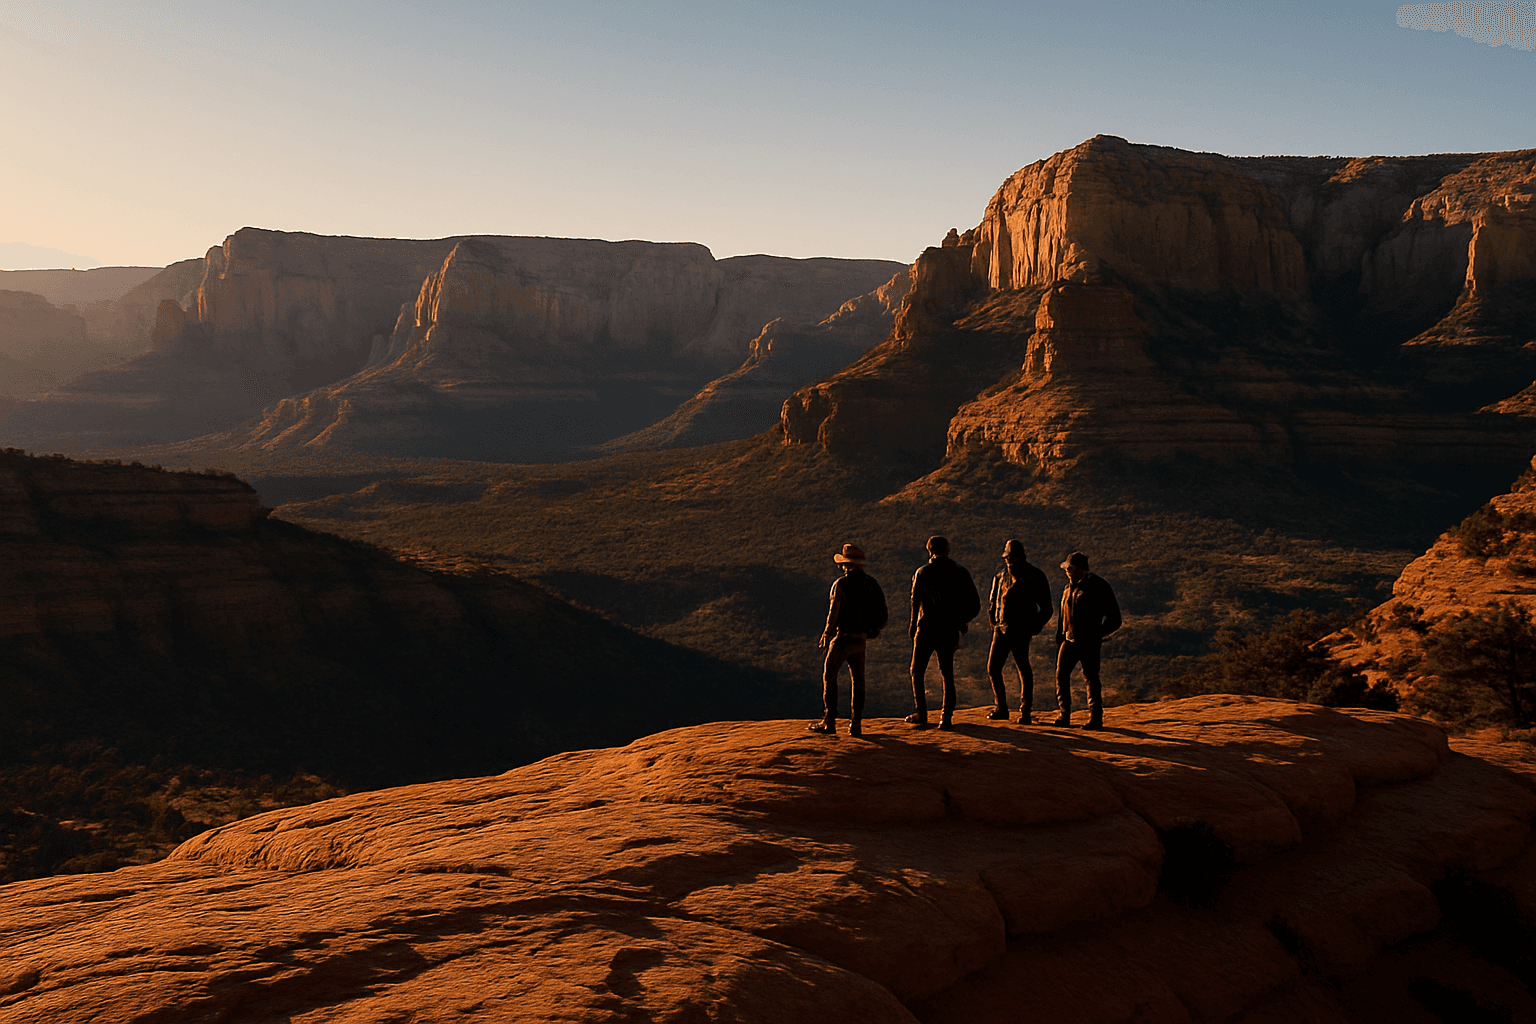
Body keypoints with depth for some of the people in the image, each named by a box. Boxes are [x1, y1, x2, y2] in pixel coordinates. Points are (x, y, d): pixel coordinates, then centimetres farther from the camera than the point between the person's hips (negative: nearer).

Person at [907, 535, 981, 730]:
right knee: (947, 674, 13)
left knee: (917, 672, 12)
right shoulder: (959, 573, 3)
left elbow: (915, 601, -15)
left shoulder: (922, 572, -5)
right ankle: (947, 717, 6)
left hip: (926, 628, -3)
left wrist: (912, 624, -4)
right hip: (949, 631, 3)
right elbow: (975, 604, 1)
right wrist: (960, 621, 13)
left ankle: (921, 715, 6)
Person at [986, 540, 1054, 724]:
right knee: (993, 668, 3)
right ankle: (1000, 709, 14)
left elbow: (1047, 609, 0)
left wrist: (1033, 628, -7)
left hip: (1020, 631, -6)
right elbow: (992, 603, 25)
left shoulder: (1034, 577, -1)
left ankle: (1025, 712, 0)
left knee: (1023, 670, -6)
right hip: (1001, 629, 6)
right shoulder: (1000, 578, 14)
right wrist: (995, 622, 11)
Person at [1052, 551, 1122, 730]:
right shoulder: (1069, 587, 13)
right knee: (1061, 674, 2)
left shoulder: (1098, 587, -8)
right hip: (1070, 640, 6)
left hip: (1089, 643, -6)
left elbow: (1114, 619, -6)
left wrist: (1097, 635, -9)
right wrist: (1060, 638, 14)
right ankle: (1064, 715, 10)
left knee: (1091, 678, -4)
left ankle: (1096, 718, 3)